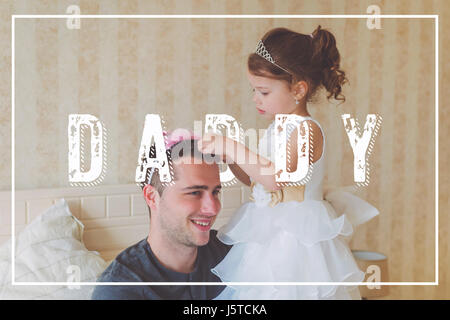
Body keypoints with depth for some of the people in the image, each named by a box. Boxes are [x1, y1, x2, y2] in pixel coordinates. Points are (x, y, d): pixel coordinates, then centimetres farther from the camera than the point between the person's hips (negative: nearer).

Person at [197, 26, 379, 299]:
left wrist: (233, 148, -27)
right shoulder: (276, 128, 10)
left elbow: (277, 178, -30)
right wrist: (228, 155, 2)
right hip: (266, 238, 8)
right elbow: (255, 180, 17)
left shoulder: (307, 130, -16)